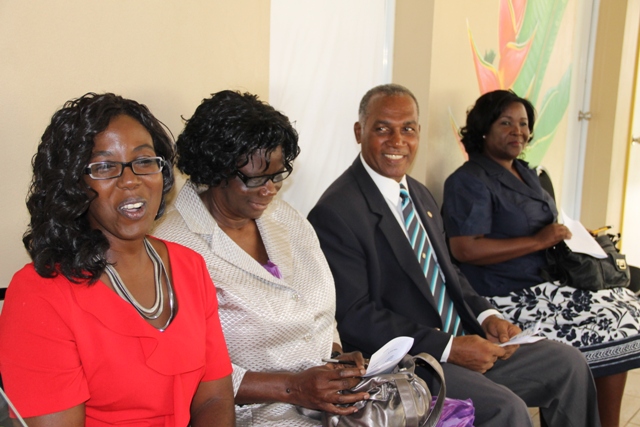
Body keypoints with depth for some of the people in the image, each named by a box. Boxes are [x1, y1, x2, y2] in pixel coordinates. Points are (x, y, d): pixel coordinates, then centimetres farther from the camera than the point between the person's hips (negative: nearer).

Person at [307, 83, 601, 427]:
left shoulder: (420, 196, 12)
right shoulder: (336, 212, -16)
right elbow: (354, 316, -19)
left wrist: (486, 316, 0)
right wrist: (448, 347, -21)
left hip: (462, 341, 8)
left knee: (569, 364, 6)